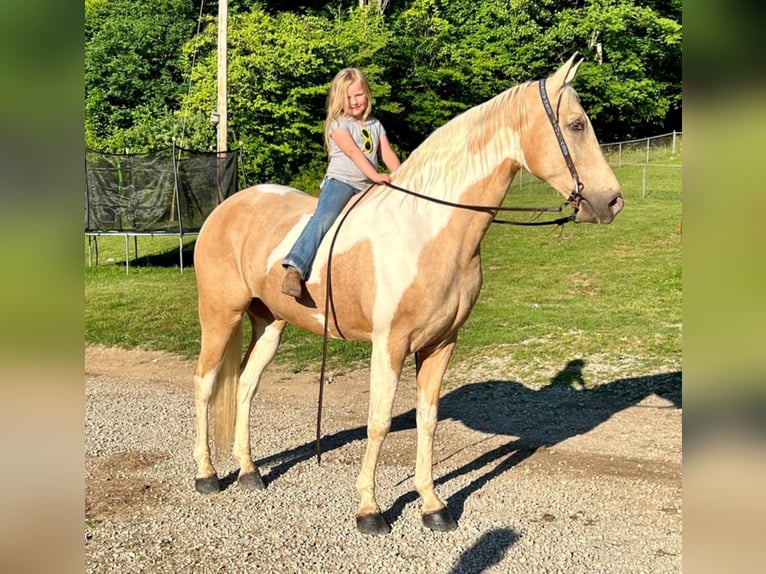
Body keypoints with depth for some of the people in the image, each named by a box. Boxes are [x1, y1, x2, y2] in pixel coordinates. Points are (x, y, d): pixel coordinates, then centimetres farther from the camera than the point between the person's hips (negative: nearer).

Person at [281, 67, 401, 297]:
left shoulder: (375, 125, 19)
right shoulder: (338, 123, 1)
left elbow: (388, 155, 10)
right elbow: (353, 151, -14)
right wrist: (375, 175, -27)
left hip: (367, 188, 7)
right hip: (340, 181, -7)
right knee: (324, 218, -30)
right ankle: (295, 268, -40)